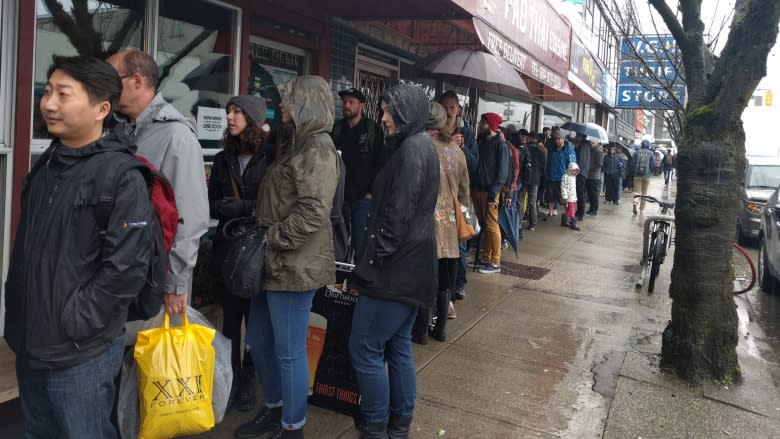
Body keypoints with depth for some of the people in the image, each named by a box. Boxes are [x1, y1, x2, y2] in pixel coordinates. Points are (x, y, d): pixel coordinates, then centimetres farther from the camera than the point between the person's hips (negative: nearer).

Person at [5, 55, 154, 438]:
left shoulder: (122, 177, -17)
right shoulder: (46, 165, 8)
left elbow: (126, 268, -21)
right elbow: (26, 248, 17)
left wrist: (72, 324, -17)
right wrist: (18, 315, 13)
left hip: (81, 353, -7)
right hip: (31, 343, 8)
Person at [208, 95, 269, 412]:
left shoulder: (269, 157, -8)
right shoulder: (223, 159, 9)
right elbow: (212, 205, 7)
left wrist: (243, 207, -15)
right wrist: (226, 208, -12)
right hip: (227, 248, 4)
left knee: (255, 318, 8)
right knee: (230, 318, 12)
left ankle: (248, 380, 25)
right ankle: (231, 380, 26)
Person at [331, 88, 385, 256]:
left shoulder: (374, 129, 1)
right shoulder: (336, 129, 10)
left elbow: (380, 163, -2)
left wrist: (372, 191, -8)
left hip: (362, 198, -3)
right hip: (338, 196, 3)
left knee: (360, 243, -1)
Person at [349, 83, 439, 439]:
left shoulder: (412, 149, -15)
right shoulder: (421, 146, 16)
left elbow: (398, 214, -21)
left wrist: (373, 260, -15)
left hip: (395, 268, -10)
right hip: (411, 266, 10)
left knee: (365, 349, -2)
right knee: (398, 347, 15)